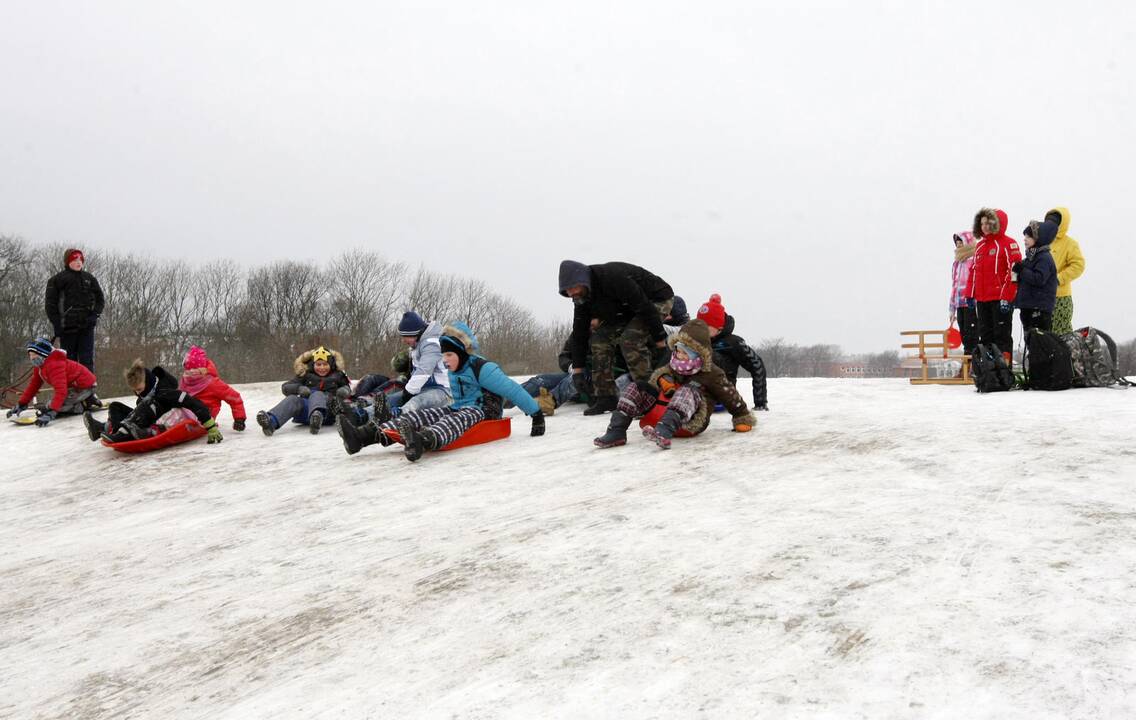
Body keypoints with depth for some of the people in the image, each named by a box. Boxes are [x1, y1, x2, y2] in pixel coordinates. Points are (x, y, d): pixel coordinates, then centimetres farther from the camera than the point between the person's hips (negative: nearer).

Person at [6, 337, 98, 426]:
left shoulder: (54, 364, -27)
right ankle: (85, 400, 10)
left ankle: (84, 405, -9)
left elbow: (61, 390, -37)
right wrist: (21, 404, 7)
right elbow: (33, 385, 13)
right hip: (73, 386, 10)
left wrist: (50, 413, -44)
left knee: (48, 409, -16)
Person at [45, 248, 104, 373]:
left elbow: (100, 298, 16)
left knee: (87, 360, -2)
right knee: (69, 360, 3)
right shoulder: (57, 279, 2)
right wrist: (57, 323, -7)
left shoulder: (89, 278, 12)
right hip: (67, 328, -2)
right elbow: (50, 303, 2)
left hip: (87, 326, 2)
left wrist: (95, 315, 0)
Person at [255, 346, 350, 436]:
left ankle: (317, 416, -70)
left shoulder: (337, 376, 16)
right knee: (292, 399, -28)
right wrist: (299, 388, -13)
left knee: (317, 394, -32)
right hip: (305, 410, 2)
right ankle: (271, 421, -59)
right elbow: (285, 387, 9)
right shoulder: (306, 375, 17)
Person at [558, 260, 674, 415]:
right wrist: (577, 370, -5)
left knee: (630, 339, -29)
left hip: (658, 299, -8)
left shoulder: (613, 278, -36)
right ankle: (605, 398, -3)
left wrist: (659, 340, -28)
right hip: (627, 310, 8)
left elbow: (645, 307, -33)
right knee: (600, 337, -6)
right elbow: (579, 332, -4)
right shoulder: (582, 296, -9)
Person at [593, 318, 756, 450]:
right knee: (635, 388, -4)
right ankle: (617, 430, -23)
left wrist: (743, 419, 3)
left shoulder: (711, 374, -4)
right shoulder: (675, 366, 14)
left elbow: (731, 397, 0)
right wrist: (663, 379, -5)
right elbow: (659, 374, 18)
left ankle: (664, 432, -62)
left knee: (687, 391, -37)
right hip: (665, 409, 6)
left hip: (692, 420, -6)